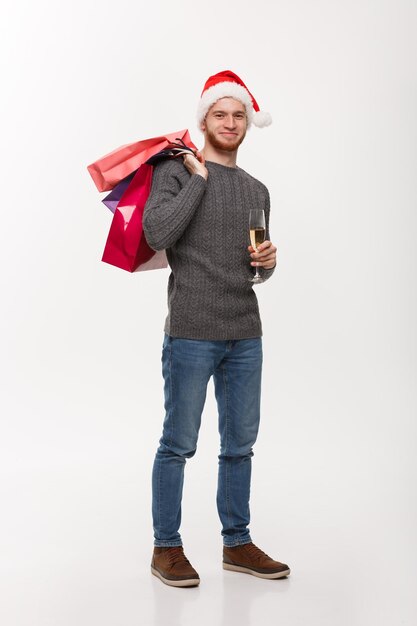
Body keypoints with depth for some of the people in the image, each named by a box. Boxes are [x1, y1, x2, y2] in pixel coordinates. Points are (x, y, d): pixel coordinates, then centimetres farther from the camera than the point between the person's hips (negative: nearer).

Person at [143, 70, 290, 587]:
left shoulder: (257, 190, 18)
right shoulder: (176, 172, 1)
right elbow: (157, 234, -17)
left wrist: (268, 262, 2)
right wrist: (198, 177, -10)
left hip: (245, 335, 6)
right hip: (191, 332, -6)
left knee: (240, 443, 11)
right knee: (178, 444, 0)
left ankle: (237, 544, 23)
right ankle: (166, 548, 14)